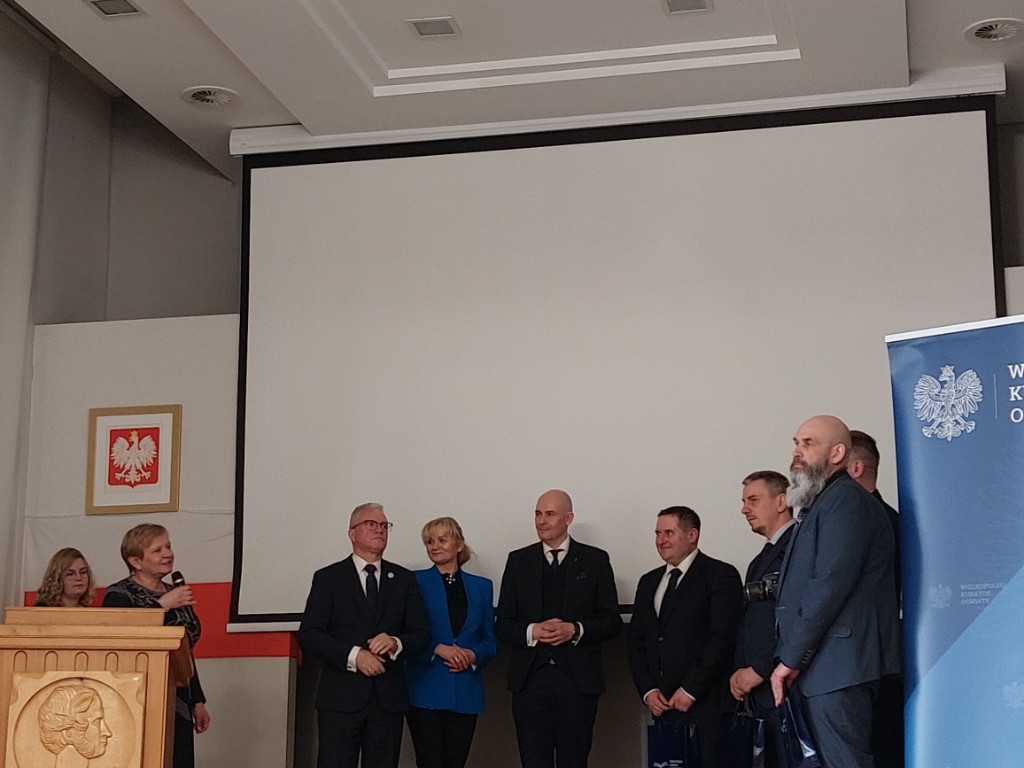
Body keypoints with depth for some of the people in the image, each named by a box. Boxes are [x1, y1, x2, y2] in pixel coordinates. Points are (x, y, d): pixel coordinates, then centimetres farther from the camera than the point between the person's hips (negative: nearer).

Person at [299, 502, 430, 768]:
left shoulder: (404, 579, 12)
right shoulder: (328, 578, 4)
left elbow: (422, 634, 8)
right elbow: (308, 636, -4)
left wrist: (396, 643, -14)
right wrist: (353, 656, -17)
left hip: (388, 698, 3)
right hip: (341, 698, -2)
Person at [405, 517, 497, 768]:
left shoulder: (481, 586, 12)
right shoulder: (417, 582, 2)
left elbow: (490, 641, 12)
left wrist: (474, 655, -8)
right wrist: (437, 649, -16)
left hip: (466, 693, 3)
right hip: (425, 692, -3)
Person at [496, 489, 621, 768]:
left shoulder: (595, 560, 5)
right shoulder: (518, 561, 9)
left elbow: (612, 621, 3)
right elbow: (503, 625, 8)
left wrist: (575, 630, -14)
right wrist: (531, 631, -12)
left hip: (578, 679, -1)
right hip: (530, 679, 1)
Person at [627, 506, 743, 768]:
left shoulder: (720, 576, -2)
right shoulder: (649, 582, 18)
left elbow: (723, 638, -11)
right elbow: (635, 640, 16)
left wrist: (690, 690, -13)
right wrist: (647, 690, 2)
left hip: (705, 704, -5)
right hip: (662, 704, 5)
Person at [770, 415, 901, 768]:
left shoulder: (845, 499, -8)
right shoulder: (821, 504, 23)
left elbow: (831, 584, -17)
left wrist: (790, 658, -13)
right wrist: (793, 658, 11)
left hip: (840, 670, -10)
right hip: (825, 671, 10)